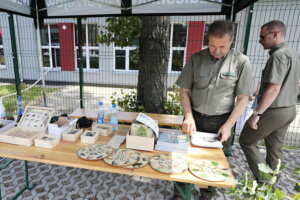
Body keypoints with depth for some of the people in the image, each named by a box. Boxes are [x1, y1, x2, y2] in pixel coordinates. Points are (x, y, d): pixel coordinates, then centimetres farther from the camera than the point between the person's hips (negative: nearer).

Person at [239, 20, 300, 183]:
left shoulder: (278, 55, -17)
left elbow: (273, 89, -24)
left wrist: (257, 113, -22)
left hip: (274, 111, -9)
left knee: (246, 141, 5)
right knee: (275, 150, 16)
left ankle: (264, 181, 9)